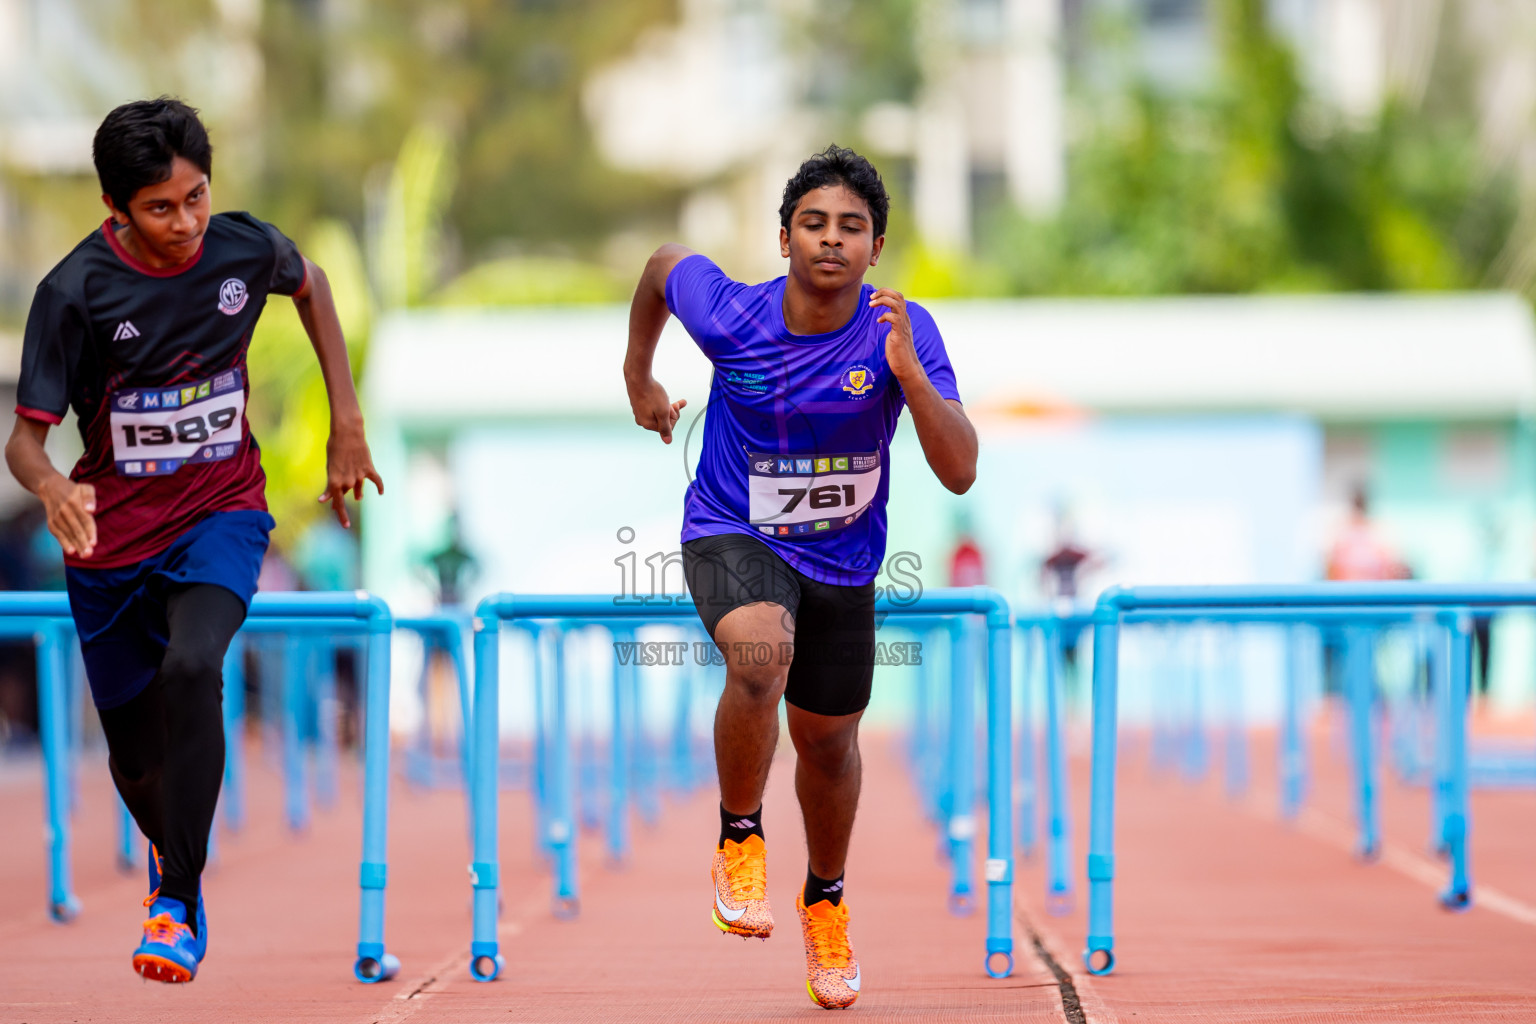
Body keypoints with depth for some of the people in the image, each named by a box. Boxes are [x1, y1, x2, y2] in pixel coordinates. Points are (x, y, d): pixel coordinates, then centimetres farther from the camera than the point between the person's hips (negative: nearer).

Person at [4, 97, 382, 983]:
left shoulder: (246, 248, -11)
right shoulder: (76, 291, -19)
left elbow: (310, 285, 14)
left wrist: (347, 421, 10)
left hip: (221, 512, 0)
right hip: (113, 536, 0)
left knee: (192, 668, -30)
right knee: (137, 759, 10)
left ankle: (181, 903, -21)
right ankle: (172, 852, 48)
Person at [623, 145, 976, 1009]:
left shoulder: (902, 330, -20)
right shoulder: (730, 315, -20)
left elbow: (960, 473, -26)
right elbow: (665, 261, 4)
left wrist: (908, 372, -40)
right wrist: (640, 379, 14)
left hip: (842, 559, 2)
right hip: (732, 536, -2)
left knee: (829, 742, 16)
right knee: (760, 654, -35)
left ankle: (826, 900, 46)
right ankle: (740, 841, -11)